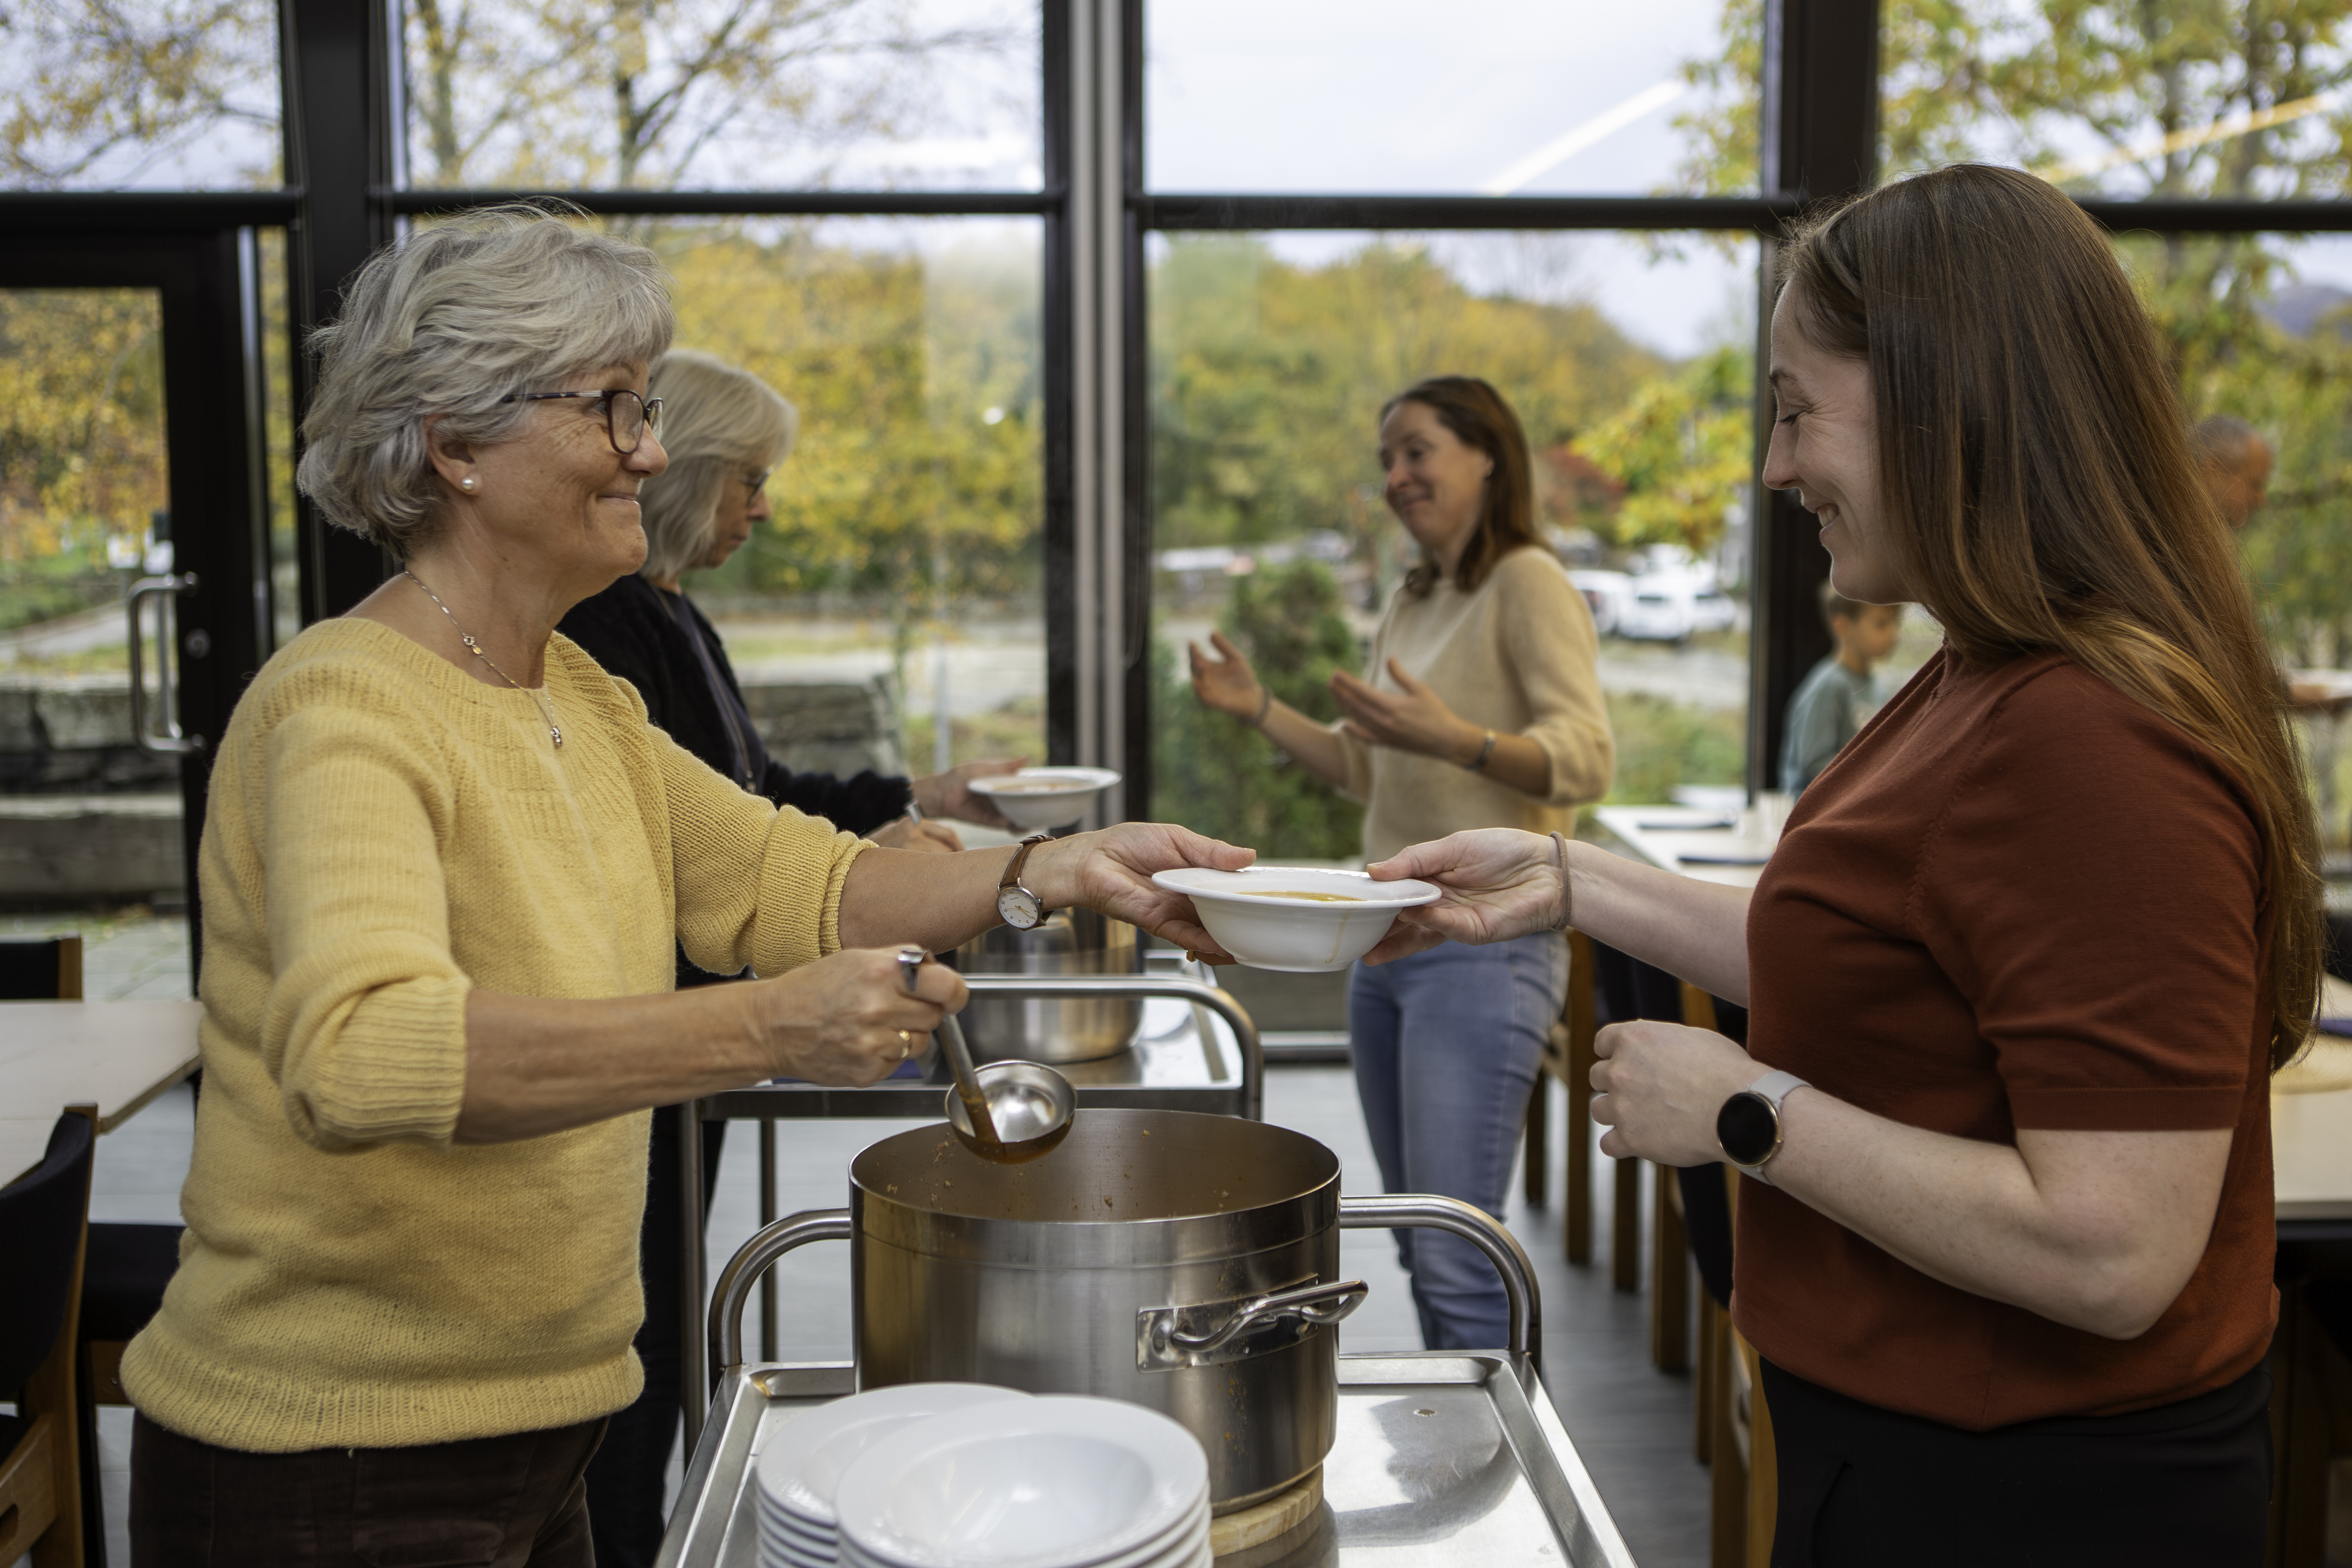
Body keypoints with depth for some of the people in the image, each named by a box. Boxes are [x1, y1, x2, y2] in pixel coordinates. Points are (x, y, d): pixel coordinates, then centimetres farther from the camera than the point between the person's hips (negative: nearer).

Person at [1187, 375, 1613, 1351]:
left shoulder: (1527, 583, -8)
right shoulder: (1410, 604, 18)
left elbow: (1586, 761, -17)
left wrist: (1452, 738, -32)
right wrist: (1258, 710, 13)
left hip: (1481, 948, -9)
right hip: (1387, 941, 9)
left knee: (1458, 1258, -9)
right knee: (1417, 1246, 14)